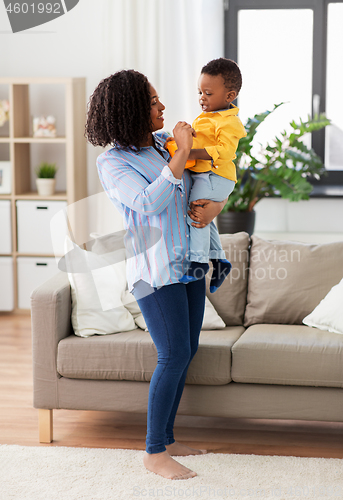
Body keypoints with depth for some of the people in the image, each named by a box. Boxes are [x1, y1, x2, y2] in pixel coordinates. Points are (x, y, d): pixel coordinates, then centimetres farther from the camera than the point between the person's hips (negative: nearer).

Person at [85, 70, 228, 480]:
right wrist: (183, 152, -25)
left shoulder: (165, 144, 7)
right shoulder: (112, 162, -11)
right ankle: (154, 452, -1)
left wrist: (214, 206, -12)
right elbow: (150, 203, -26)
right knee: (174, 355, -12)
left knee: (185, 353, 9)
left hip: (187, 262, 7)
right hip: (154, 269, -7)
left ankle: (166, 439, 20)